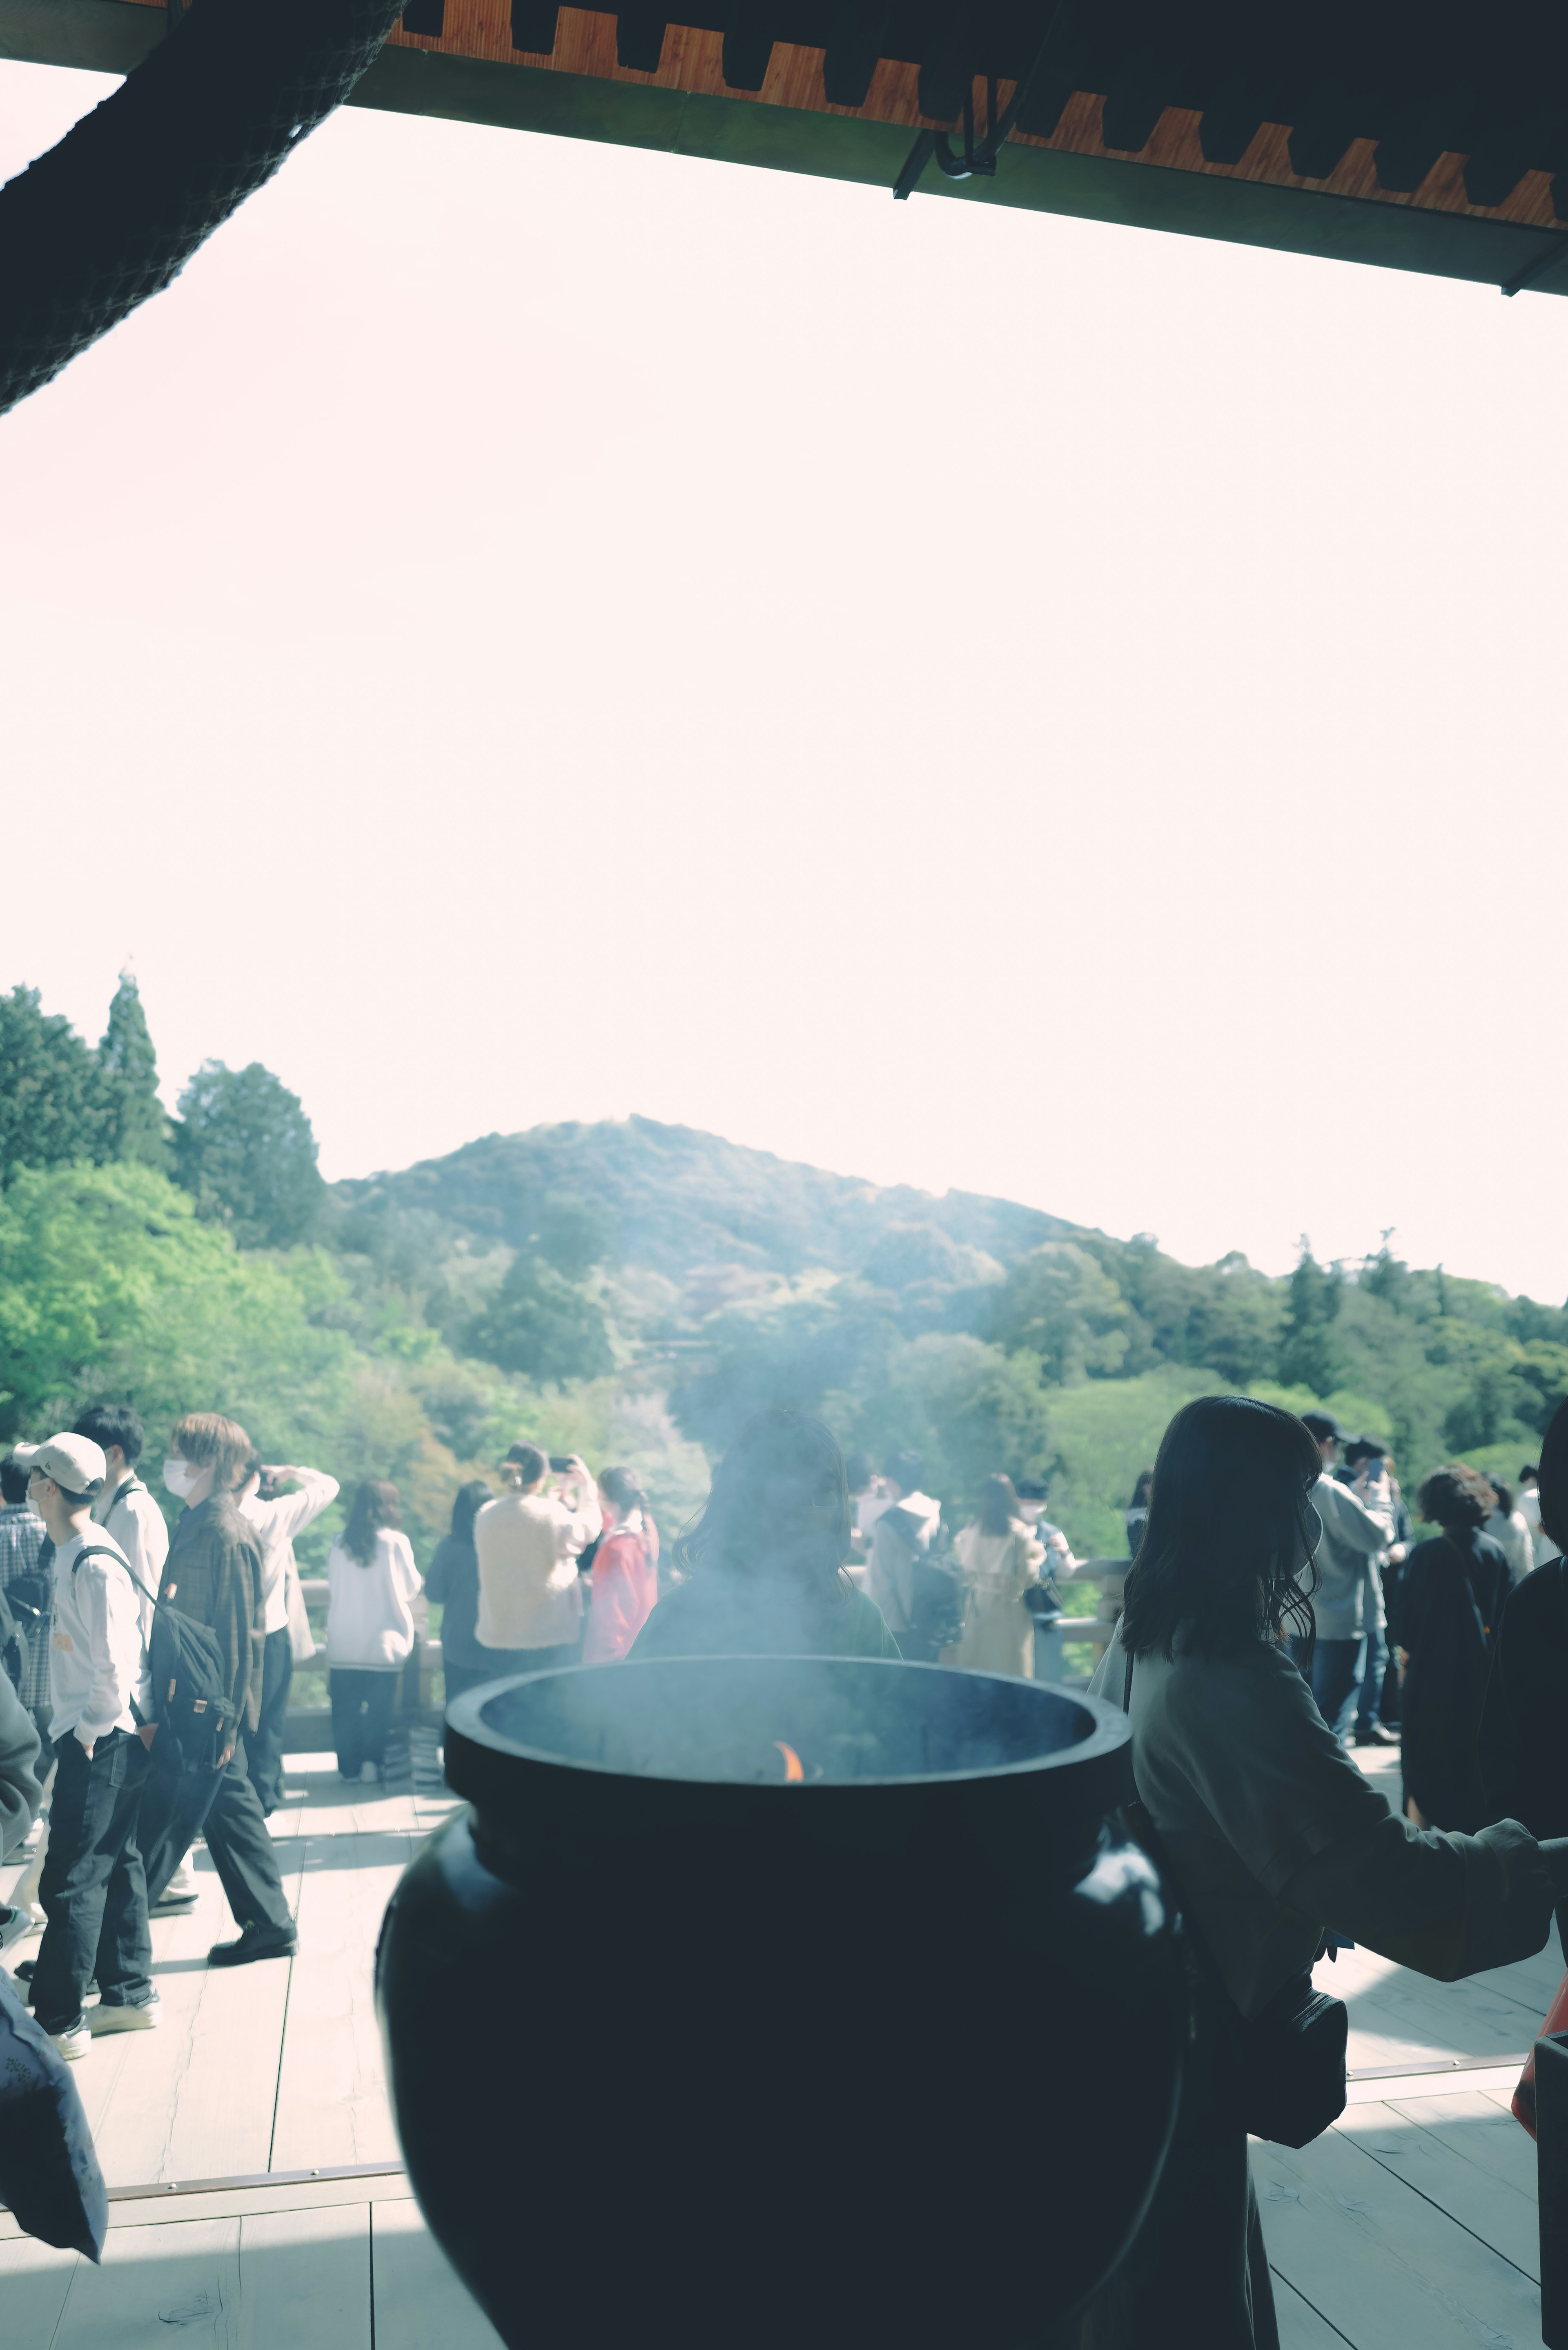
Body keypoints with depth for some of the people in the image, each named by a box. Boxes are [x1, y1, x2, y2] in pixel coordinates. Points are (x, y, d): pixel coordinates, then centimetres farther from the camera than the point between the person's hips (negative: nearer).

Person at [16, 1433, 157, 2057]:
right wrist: (79, 1730, 14)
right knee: (115, 1867, 16)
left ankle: (60, 2023, 5)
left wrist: (88, 1731, -12)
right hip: (107, 1738, 10)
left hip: (102, 1742, -10)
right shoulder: (74, 1555, 11)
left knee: (70, 1881, -3)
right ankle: (131, 1995, 26)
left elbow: (114, 1665, -22)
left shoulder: (95, 1564, -20)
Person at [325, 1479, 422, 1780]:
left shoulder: (340, 1544, -1)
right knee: (378, 1707, 8)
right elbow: (412, 1589, 0)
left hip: (343, 1642, 2)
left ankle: (349, 1766, 14)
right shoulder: (396, 1543, -10)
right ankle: (372, 1763, 10)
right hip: (384, 1642, -2)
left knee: (345, 1707, 10)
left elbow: (331, 1592, 6)